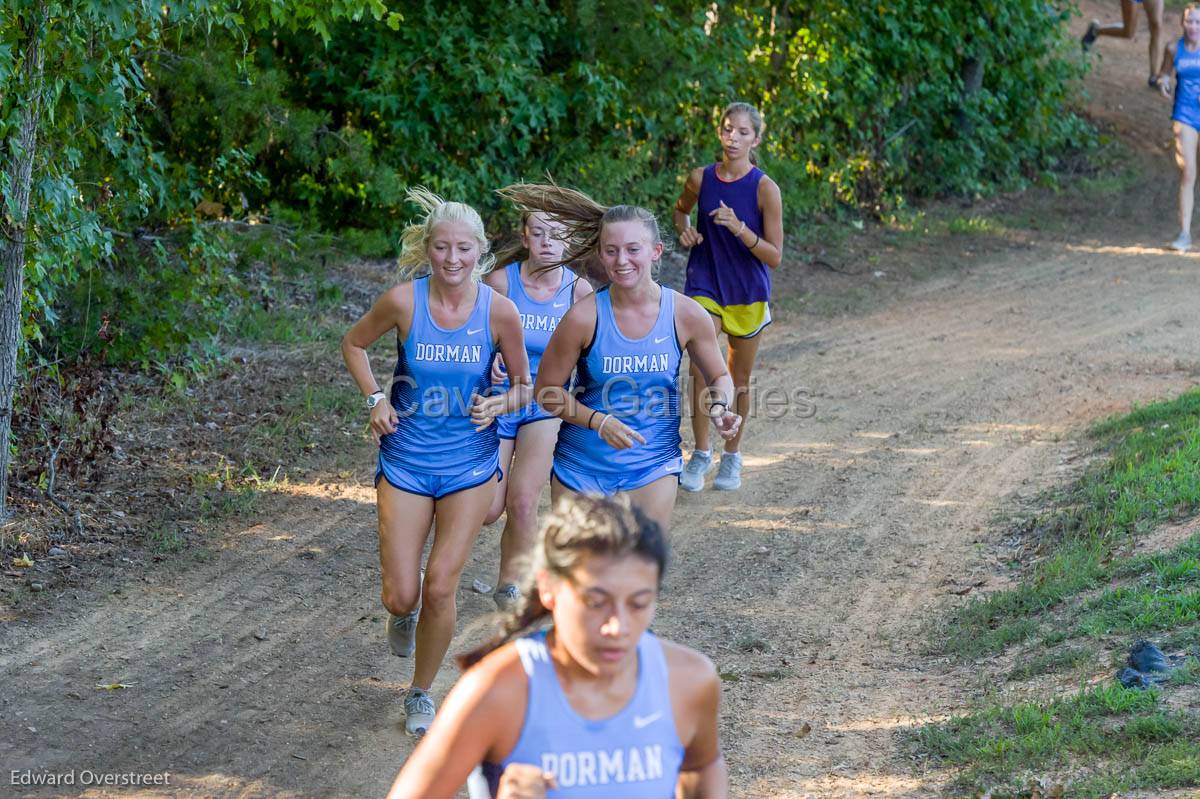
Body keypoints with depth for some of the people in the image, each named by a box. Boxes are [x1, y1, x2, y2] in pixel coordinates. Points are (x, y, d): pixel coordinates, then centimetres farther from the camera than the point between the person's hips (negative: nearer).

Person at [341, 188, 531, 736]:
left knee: (440, 588, -4)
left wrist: (500, 404, -18)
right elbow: (354, 344, 6)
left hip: (469, 464, 0)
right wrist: (376, 400, -7)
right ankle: (403, 617, 38)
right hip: (406, 459, 0)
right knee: (401, 596, -2)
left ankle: (421, 692, 20)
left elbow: (523, 384, 3)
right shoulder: (403, 300, -13)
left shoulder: (499, 310, -11)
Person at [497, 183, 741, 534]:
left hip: (653, 463, 1)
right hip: (582, 463, -1)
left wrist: (719, 406, -14)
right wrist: (598, 421, -21)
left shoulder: (687, 315, -9)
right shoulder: (585, 316, -15)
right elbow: (546, 389, -6)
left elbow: (718, 377, 8)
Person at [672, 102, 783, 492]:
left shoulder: (765, 189, -13)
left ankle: (732, 455, 29)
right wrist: (684, 229, -4)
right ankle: (701, 453, -1)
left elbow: (775, 256, -13)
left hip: (748, 292, -1)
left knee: (739, 381, 11)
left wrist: (739, 229, -27)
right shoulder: (700, 178, -4)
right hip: (704, 284, 1)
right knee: (700, 369, -15)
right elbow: (681, 209, 19)